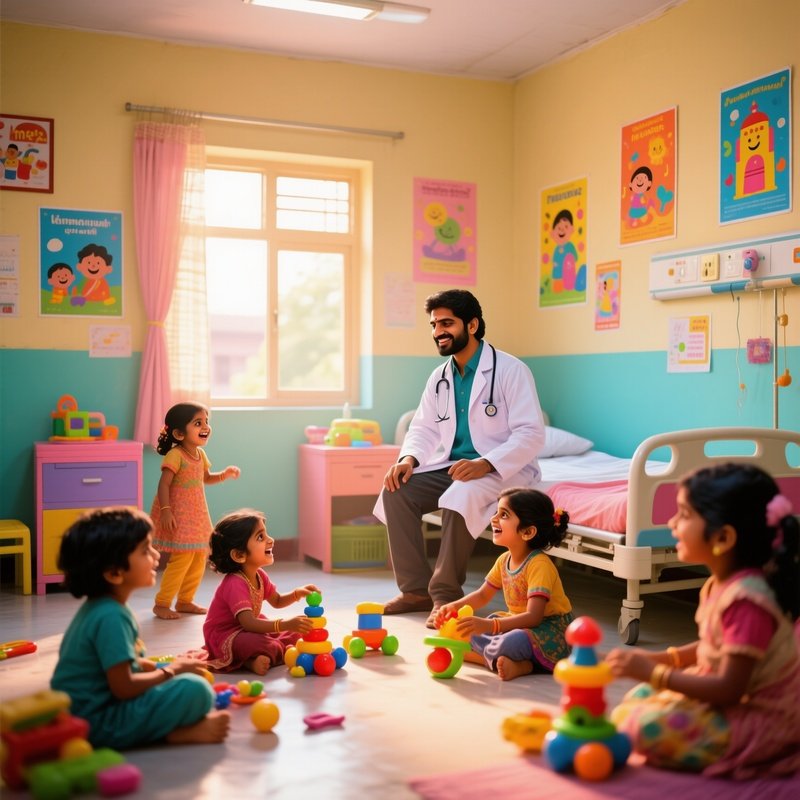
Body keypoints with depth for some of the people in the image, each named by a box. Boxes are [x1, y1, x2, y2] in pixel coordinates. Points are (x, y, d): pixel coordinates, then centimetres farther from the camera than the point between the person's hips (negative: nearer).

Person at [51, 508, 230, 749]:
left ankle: (168, 729, 0)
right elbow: (123, 687, -25)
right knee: (195, 690, -27)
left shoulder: (97, 607, 8)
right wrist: (171, 671, -9)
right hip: (98, 724, -11)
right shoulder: (111, 617, -23)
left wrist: (161, 667, 4)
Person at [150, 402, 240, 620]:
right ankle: (161, 604, 2)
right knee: (182, 558, -11)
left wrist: (224, 475, 5)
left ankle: (184, 601, 26)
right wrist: (165, 510, -31)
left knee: (199, 558, 11)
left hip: (196, 516, 9)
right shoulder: (175, 455, -19)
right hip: (178, 516, -9)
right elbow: (164, 484, -22)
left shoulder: (200, 454, 7)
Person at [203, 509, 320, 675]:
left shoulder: (259, 575, 0)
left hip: (246, 630, 10)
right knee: (267, 646, -37)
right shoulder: (235, 584, -29)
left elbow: (277, 601, 16)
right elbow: (249, 623, -39)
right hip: (224, 636, -10)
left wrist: (297, 593, -6)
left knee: (295, 632, 4)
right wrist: (285, 624, -50)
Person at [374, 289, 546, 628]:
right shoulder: (439, 378, 11)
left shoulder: (510, 370, -11)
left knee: (461, 495, -36)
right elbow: (424, 428, 13)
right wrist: (409, 458, -11)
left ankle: (445, 594, -22)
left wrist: (485, 464, -31)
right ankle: (416, 589, -8)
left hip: (504, 469, -7)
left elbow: (531, 434, -17)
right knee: (397, 490, -15)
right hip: (452, 466, 7)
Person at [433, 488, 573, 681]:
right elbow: (482, 595, 14)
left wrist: (490, 625, -42)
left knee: (511, 643, -39)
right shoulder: (504, 560, 2)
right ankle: (522, 664, -20)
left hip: (551, 631, -9)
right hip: (519, 623, 9)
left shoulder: (539, 564, -24)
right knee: (468, 630, -10)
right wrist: (455, 606, -5)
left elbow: (533, 617, -32)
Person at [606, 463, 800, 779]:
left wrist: (654, 673, -24)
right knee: (638, 697, 15)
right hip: (737, 701, 10)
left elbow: (728, 690, -28)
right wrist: (661, 658, 1)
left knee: (649, 727, -25)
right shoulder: (721, 585, 1)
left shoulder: (746, 599, -29)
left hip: (758, 719, -10)